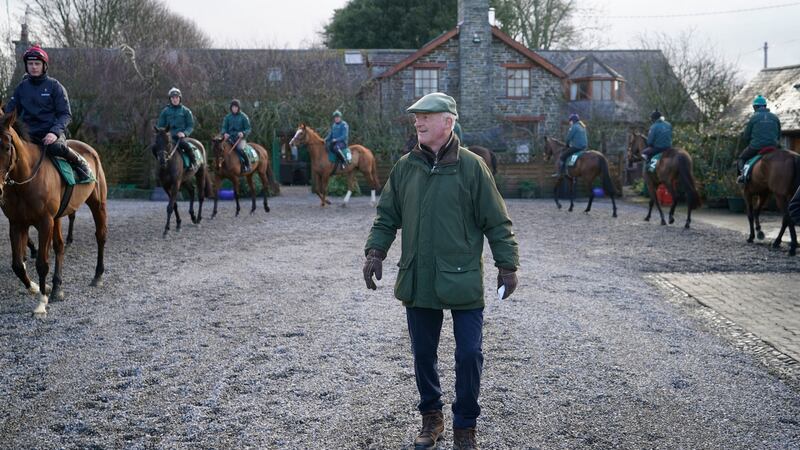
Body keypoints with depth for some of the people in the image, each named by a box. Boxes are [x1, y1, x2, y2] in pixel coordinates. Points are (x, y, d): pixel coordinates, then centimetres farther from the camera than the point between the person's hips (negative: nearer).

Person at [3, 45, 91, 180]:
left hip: (51, 134, -4)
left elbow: (66, 114, -4)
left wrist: (55, 132, -21)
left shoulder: (54, 86, 1)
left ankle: (80, 163, -10)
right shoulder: (22, 87, 13)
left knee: (55, 147, -38)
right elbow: (9, 111, 16)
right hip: (29, 134, 4)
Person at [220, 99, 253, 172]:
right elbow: (224, 127, 9)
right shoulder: (228, 117, 10)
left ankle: (247, 165, -18)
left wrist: (243, 133, -21)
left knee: (240, 149, -33)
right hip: (229, 137, 4)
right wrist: (224, 133, -13)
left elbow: (248, 129, -1)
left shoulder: (243, 117, 0)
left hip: (240, 138, -4)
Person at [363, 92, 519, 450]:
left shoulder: (471, 166, -7)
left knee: (469, 355, 2)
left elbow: (496, 222, -4)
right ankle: (431, 417, 34)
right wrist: (375, 251, 0)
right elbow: (387, 216, 12)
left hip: (463, 281, -3)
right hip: (417, 282, 4)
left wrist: (507, 265, -5)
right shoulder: (405, 167, 3)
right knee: (423, 354, 14)